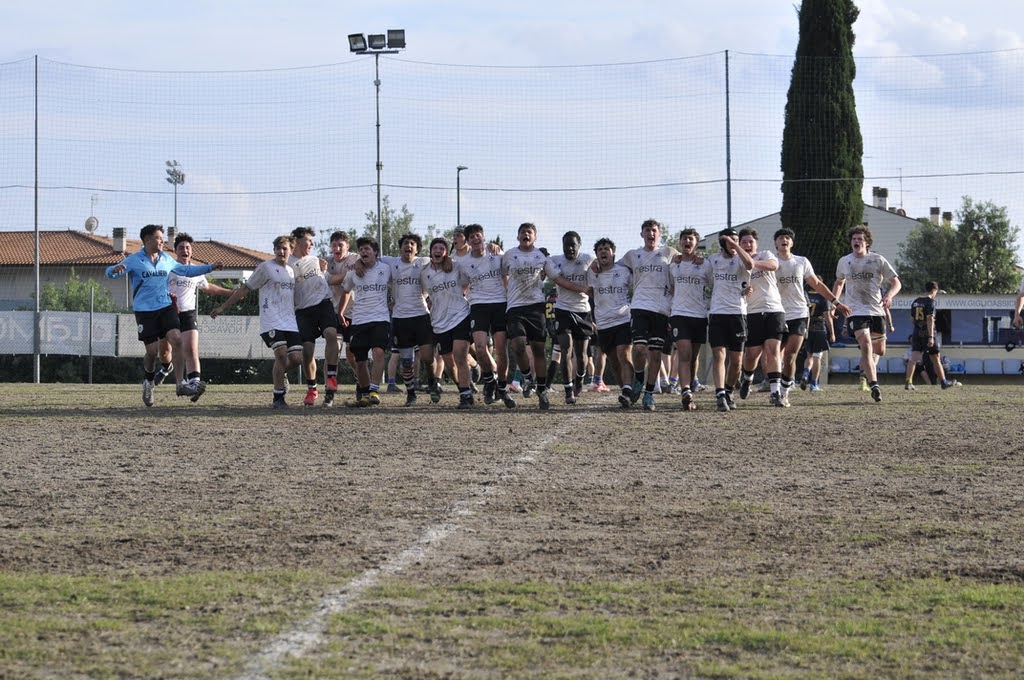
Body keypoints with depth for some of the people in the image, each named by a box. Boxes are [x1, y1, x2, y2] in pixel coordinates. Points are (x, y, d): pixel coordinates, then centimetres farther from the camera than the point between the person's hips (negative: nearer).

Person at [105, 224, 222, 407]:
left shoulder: (166, 259, 12)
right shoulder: (134, 260, -3)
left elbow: (186, 270, 27)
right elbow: (110, 272, -10)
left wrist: (209, 267, 23)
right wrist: (116, 270, -35)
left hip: (166, 307, 3)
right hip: (144, 311, -3)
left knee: (177, 339, -18)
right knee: (152, 351, -3)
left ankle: (192, 381, -23)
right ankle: (148, 382, 26)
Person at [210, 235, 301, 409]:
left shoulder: (292, 271, 17)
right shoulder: (265, 267, 0)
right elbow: (244, 289, 2)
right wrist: (223, 307, 2)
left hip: (290, 322, 6)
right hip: (271, 321, -6)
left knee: (296, 357, -8)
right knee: (281, 353, -20)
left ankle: (279, 375, 25)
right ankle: (278, 398, -11)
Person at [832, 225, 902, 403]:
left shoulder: (878, 260, 0)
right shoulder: (844, 261, 7)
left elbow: (896, 283, 0)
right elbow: (839, 283, 26)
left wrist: (889, 296, -20)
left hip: (877, 310, 1)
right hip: (857, 311, -1)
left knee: (879, 350, 10)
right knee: (866, 345, -21)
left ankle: (867, 366, 44)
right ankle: (874, 385, -27)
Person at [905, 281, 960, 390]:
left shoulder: (915, 302, 11)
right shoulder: (930, 301, -10)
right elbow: (930, 319, -18)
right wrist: (931, 337, -22)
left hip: (917, 332, 5)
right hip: (927, 333, -5)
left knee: (913, 358, -3)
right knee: (936, 360, 8)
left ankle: (908, 382, -18)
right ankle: (944, 382, 19)